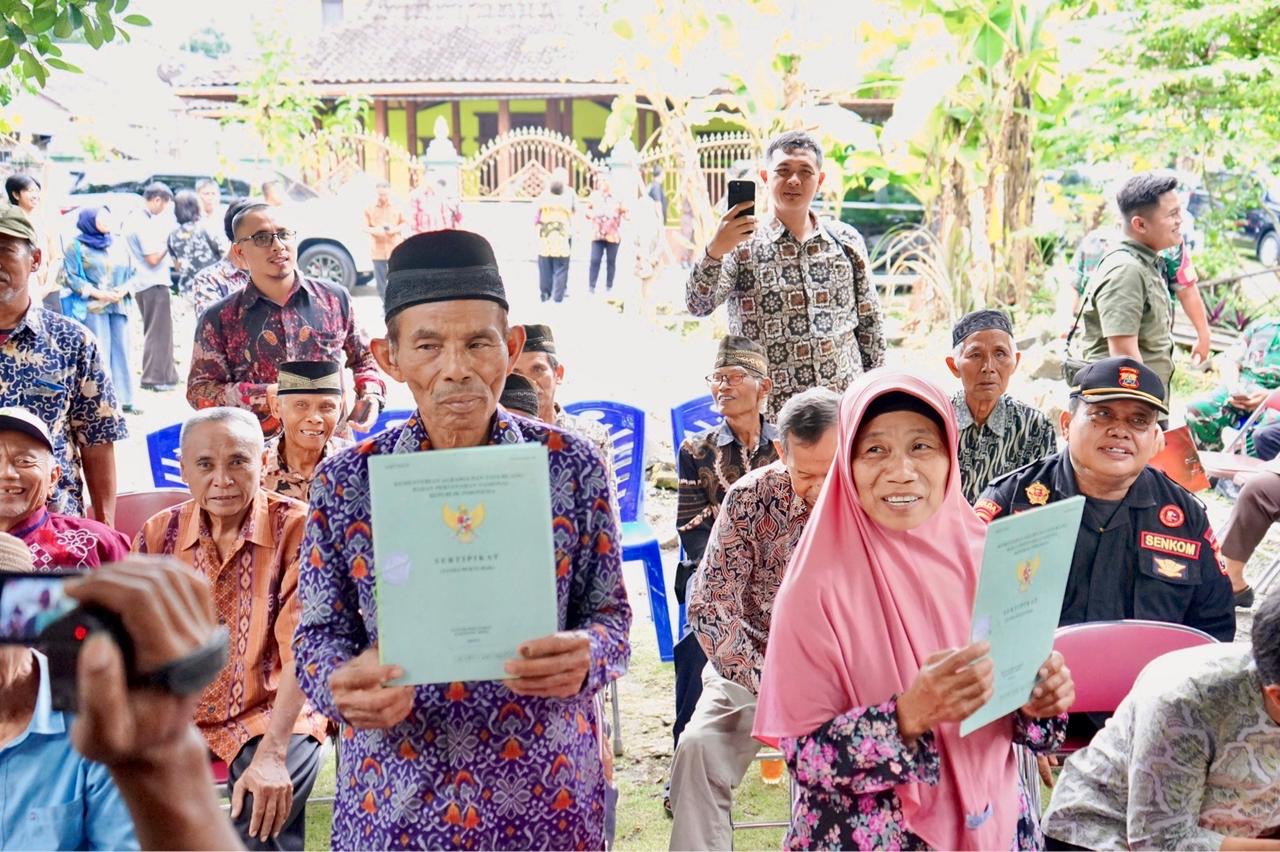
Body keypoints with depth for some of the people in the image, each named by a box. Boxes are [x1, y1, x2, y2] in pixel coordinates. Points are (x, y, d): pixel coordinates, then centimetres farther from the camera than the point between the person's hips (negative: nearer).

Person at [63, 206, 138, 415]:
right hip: (92, 308, -5)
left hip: (119, 306, 5)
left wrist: (125, 289, -4)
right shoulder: (76, 246, 1)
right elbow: (70, 276, -6)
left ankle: (124, 400, 6)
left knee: (121, 351, 3)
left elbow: (133, 272, 16)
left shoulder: (118, 246, 17)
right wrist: (97, 293, -14)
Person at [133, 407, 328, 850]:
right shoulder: (158, 534, 3)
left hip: (271, 714, -4)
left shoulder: (295, 527, -10)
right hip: (177, 717, 4)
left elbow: (300, 650, -16)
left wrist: (272, 753, -26)